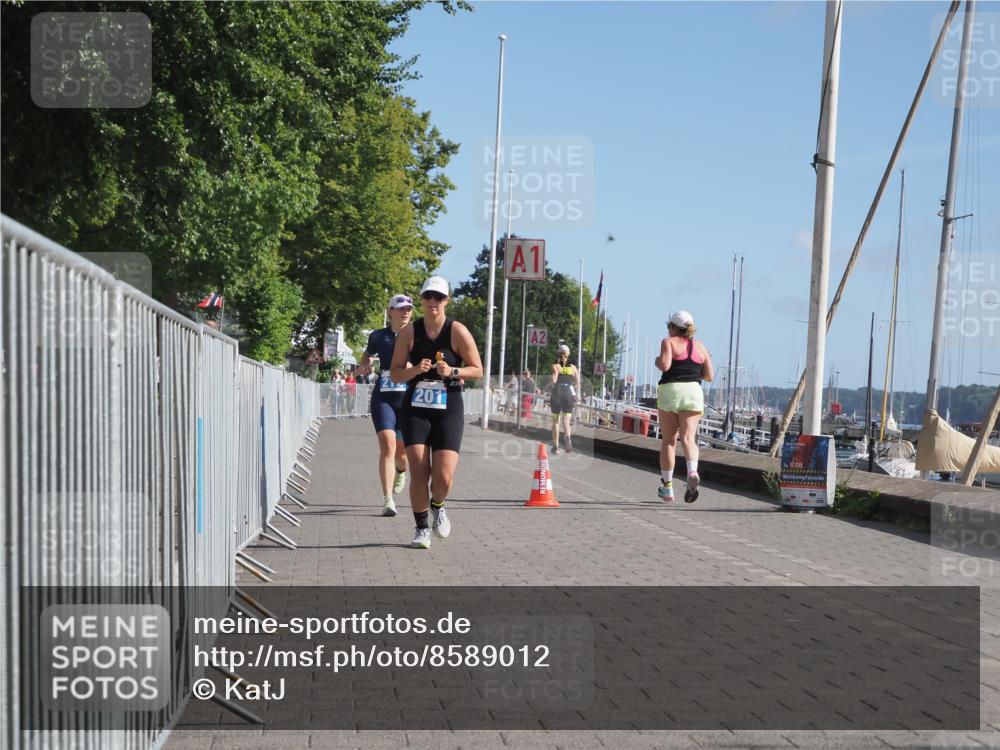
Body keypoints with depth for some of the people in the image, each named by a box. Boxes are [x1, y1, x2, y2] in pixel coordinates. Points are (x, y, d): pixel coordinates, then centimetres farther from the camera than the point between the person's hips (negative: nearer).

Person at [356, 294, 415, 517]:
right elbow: (368, 353, 26)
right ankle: (388, 500, -17)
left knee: (401, 451, 8)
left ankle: (401, 471, 47)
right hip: (383, 398, -1)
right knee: (387, 445, -17)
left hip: (408, 399, 1)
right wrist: (364, 365, 5)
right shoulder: (378, 337, 6)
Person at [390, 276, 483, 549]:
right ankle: (421, 528, 12)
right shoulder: (409, 333, 2)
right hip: (415, 409, 1)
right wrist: (416, 370, -16)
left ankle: (437, 506, 25)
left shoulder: (458, 332, -3)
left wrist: (452, 372, -16)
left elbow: (477, 370, 1)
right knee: (419, 472, -7)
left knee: (444, 477, -10)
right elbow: (395, 374, 4)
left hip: (449, 410, -1)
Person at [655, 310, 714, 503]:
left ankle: (667, 487, 11)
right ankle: (692, 471, -34)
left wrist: (657, 361, 8)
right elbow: (710, 376, 13)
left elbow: (665, 365, -14)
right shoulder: (700, 346, 15)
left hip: (669, 390, -2)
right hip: (693, 392, 2)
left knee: (668, 440, 7)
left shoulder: (668, 342, 2)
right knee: (688, 438, -5)